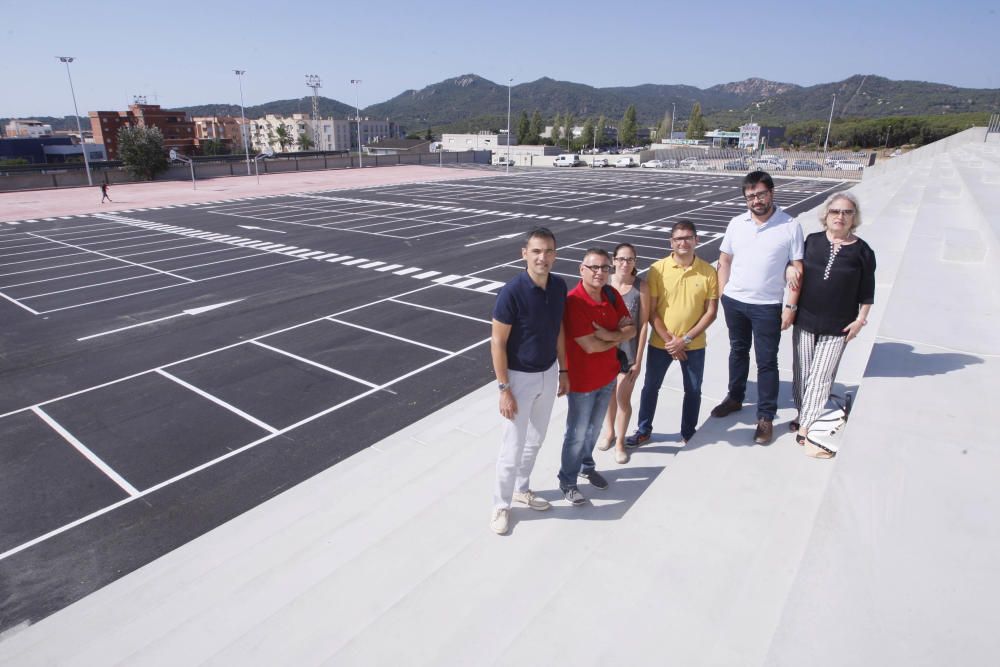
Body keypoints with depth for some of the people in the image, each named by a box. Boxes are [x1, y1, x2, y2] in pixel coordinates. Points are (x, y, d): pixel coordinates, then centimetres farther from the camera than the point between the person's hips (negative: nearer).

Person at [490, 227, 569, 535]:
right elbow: (497, 342, -19)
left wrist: (563, 371, 11)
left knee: (534, 441, 21)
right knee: (512, 448, 3)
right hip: (520, 377, -6)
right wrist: (504, 389, -19)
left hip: (548, 374, 6)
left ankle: (521, 489, 42)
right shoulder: (512, 292, -24)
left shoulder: (559, 286, -4)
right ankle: (501, 505, 24)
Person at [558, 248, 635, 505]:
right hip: (582, 379, -7)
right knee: (577, 433, 8)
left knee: (594, 428, 23)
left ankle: (586, 466, 46)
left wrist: (607, 335, -21)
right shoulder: (573, 301, -26)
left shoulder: (612, 294, -2)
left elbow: (630, 329, -1)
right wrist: (618, 338, -11)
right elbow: (590, 346, -28)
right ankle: (567, 482, 26)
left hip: (608, 375, 7)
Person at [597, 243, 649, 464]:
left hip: (628, 350, -1)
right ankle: (609, 431, 43)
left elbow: (643, 324, -9)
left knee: (623, 399, 7)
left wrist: (638, 359, -9)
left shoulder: (641, 287, -12)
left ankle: (620, 440, 31)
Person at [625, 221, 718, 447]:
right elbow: (651, 311, -8)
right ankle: (643, 430, 31)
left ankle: (689, 433, 34)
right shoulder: (658, 269, -10)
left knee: (693, 391, 14)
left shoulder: (708, 272, -7)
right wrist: (669, 339, -12)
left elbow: (711, 312, -5)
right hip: (660, 343, 0)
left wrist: (686, 339, -13)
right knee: (650, 387, 12)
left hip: (694, 345, 1)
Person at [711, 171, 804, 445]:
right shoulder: (736, 223, 1)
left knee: (767, 361, 4)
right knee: (738, 351, 19)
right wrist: (722, 295, 1)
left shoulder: (790, 226, -8)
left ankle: (766, 417, 15)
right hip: (734, 302, 3)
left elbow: (797, 268, -6)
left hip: (767, 306, -3)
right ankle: (735, 398, 38)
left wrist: (791, 306, -9)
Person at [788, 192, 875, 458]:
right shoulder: (812, 241, 3)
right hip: (805, 321, 2)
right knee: (801, 374, 9)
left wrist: (861, 319, -5)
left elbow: (867, 291, 1)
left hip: (837, 327, -2)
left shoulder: (862, 251, -2)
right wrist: (791, 270, -7)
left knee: (820, 378, -3)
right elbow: (796, 266, 15)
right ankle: (804, 417, 26)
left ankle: (805, 428, 2)